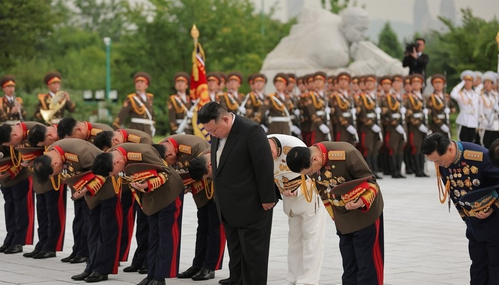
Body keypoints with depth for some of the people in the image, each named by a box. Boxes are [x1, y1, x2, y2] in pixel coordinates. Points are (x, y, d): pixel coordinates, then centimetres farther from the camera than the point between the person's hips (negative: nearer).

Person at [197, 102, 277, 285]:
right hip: (230, 209, 8)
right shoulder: (217, 133, 6)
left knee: (253, 256, 1)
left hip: (251, 208, -8)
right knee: (235, 256, 13)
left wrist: (267, 199, -15)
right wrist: (221, 202, 10)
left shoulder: (251, 131, -19)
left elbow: (265, 166, -18)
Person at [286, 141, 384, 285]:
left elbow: (370, 181, -20)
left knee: (367, 265, -6)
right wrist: (335, 217, 11)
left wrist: (362, 202, -37)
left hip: (366, 213, -6)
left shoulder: (346, 154, -31)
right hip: (342, 219, 6)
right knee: (349, 268, 10)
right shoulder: (308, 163, -11)